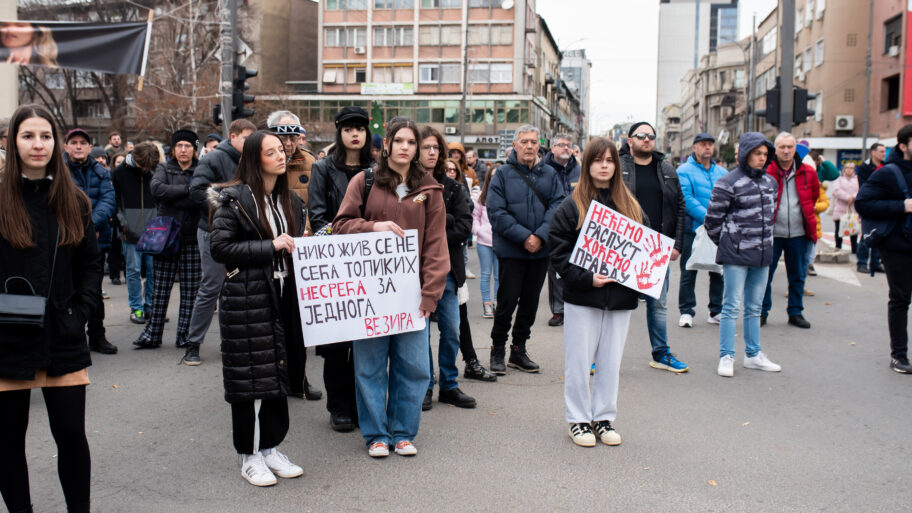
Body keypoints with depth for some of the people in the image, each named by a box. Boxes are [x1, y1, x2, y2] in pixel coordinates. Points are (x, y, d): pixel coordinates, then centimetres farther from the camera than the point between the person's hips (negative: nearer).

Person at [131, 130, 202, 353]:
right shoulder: (164, 168, 10)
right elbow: (157, 188, -11)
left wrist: (174, 198, -16)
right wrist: (188, 190, -15)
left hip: (191, 238, -1)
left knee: (191, 289, 1)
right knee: (160, 287, 4)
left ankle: (186, 336, 11)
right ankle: (152, 334, 13)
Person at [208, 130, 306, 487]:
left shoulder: (290, 201, 14)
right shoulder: (235, 199, -7)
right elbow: (220, 248, -14)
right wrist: (271, 247, -17)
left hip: (282, 296, 6)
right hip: (246, 300, -6)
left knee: (279, 372, 9)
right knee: (250, 376, -1)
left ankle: (270, 447, 22)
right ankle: (249, 456, 12)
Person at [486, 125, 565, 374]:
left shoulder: (550, 174, 6)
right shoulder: (502, 174, -3)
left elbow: (557, 205, -2)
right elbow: (496, 212, -11)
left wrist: (540, 236, -16)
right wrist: (524, 237, -18)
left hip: (541, 251, 3)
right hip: (511, 250, -3)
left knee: (530, 302, 11)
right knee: (508, 300, 0)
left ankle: (519, 350, 25)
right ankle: (498, 349, 18)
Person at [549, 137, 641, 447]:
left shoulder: (629, 206, 10)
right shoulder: (572, 206, -2)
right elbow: (559, 252, -7)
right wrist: (585, 278, -17)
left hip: (620, 296, 4)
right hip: (582, 296, -3)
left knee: (611, 361, 10)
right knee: (579, 360, 4)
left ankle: (604, 417, 24)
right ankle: (578, 420, 18)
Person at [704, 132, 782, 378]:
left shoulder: (771, 182, 10)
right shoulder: (728, 183, -10)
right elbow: (712, 220, -6)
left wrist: (764, 238, 15)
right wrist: (728, 243, 2)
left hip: (762, 254, 6)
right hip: (736, 255, -6)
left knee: (754, 307, 13)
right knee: (732, 306, -4)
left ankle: (753, 355, 23)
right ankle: (726, 357, 3)